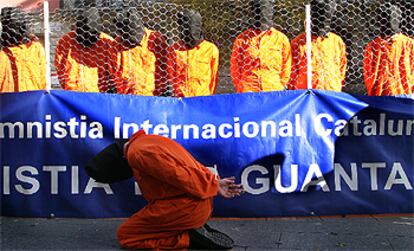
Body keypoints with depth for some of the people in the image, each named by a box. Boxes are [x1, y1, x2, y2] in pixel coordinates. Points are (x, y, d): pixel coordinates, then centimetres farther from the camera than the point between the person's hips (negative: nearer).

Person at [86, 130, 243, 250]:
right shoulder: (149, 140, 19)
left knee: (125, 235, 3)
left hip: (185, 207, -10)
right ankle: (194, 230, 8)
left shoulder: (137, 152, -12)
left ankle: (189, 238, -8)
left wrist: (214, 185, -10)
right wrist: (214, 183, 10)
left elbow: (178, 175, -19)